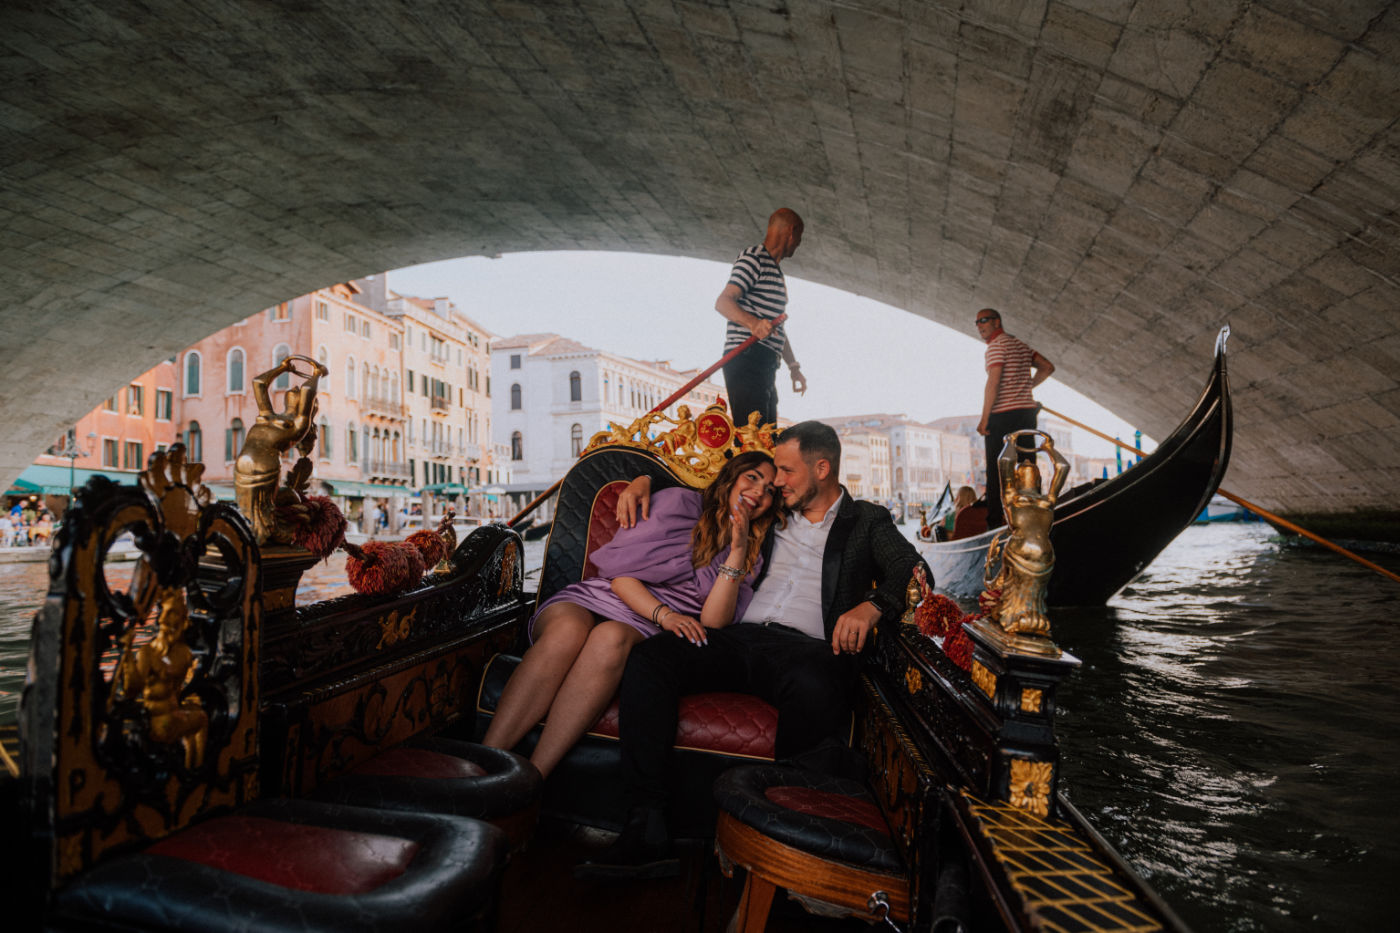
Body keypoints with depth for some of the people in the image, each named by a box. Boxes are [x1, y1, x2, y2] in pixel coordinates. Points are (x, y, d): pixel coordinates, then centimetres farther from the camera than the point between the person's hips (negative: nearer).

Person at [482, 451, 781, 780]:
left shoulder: (749, 556, 19)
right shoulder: (679, 502, 10)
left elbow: (712, 624, 3)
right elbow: (620, 571, 2)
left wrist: (739, 550, -3)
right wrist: (663, 614, -14)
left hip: (643, 631, 1)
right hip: (594, 598, 0)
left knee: (612, 636, -36)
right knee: (567, 630, -37)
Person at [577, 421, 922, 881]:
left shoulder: (867, 521, 17)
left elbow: (911, 568, 0)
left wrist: (872, 605, -21)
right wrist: (646, 481, 23)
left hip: (806, 647, -4)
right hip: (739, 637, 4)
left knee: (814, 691, -41)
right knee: (648, 658, -24)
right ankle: (647, 834, -27)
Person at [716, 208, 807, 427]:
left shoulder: (776, 272, 28)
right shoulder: (753, 258, -3)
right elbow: (723, 302, -16)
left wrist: (794, 367, 27)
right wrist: (753, 322, -33)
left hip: (765, 364, 10)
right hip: (746, 359, -10)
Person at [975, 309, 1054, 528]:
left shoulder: (997, 345, -10)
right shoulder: (1020, 345, 16)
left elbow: (993, 382, -18)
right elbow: (1048, 367, 15)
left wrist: (984, 419, -17)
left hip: (1003, 414, -8)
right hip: (1027, 411, 8)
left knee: (996, 471, -4)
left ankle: (995, 523, -3)